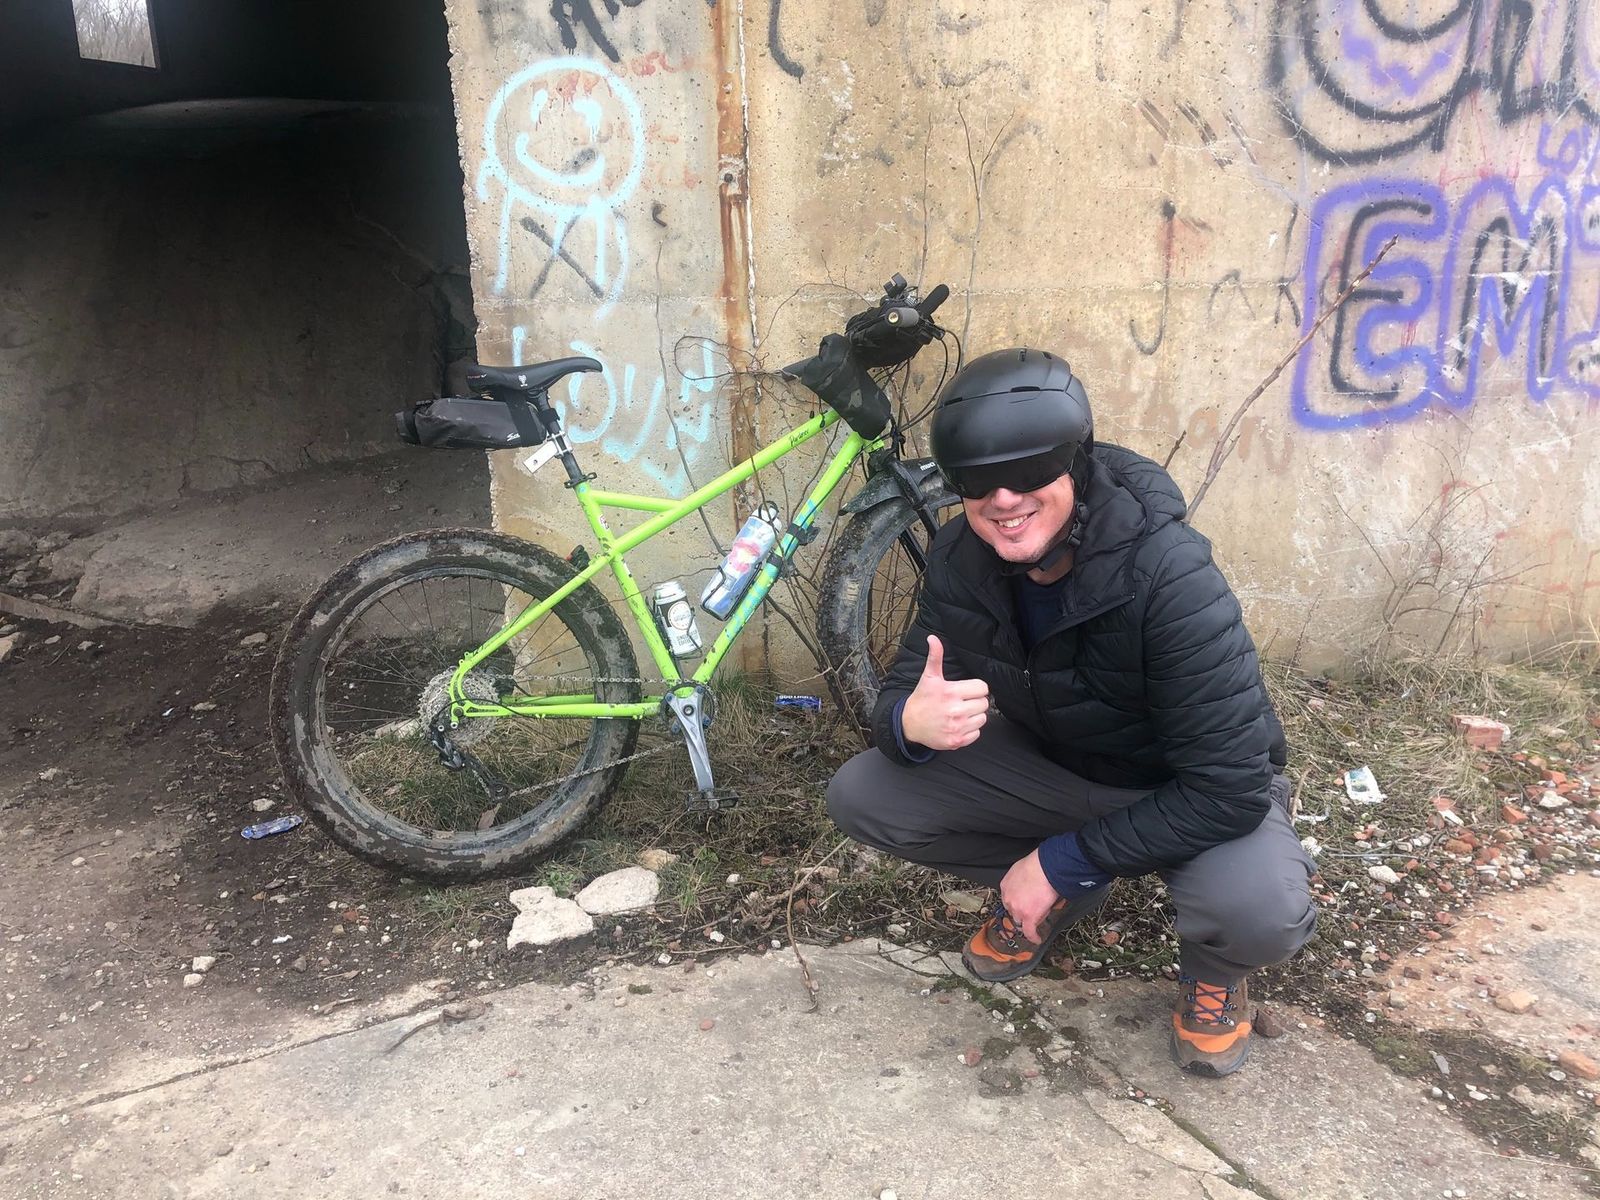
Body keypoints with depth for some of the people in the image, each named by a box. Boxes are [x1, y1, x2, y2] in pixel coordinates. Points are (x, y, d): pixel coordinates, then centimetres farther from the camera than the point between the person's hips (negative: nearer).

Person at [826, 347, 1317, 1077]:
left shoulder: (1169, 575, -32)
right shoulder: (961, 559, -16)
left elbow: (1229, 788, -32)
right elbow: (903, 693, -10)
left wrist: (1061, 859, -28)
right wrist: (911, 721, -37)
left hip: (1193, 796, -4)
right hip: (1052, 764, 5)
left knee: (1261, 911, -37)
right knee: (858, 797, -13)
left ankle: (1213, 969, 4)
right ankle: (1062, 898, 10)